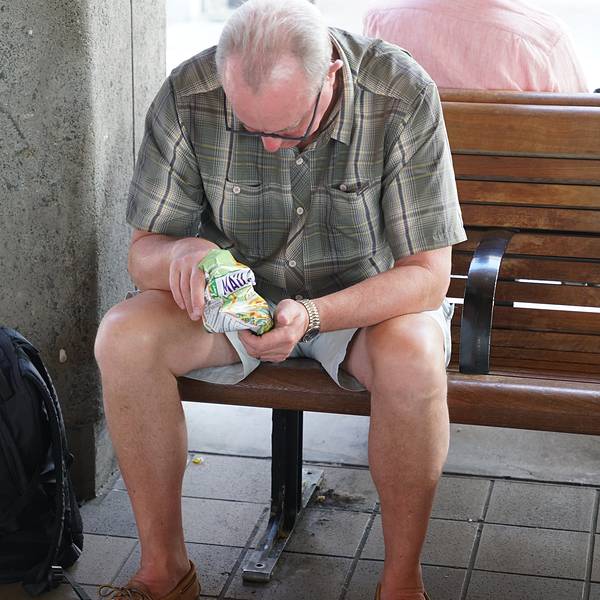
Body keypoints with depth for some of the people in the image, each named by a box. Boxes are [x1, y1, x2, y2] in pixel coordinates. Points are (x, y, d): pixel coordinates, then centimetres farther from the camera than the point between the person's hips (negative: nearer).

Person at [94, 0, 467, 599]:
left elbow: (428, 275, -23)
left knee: (413, 353, -36)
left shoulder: (402, 95, -26)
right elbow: (142, 252, -13)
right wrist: (181, 253, -38)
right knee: (123, 335, -25)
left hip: (368, 297, -2)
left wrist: (311, 315, -39)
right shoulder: (188, 96, -21)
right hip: (239, 295, 2)